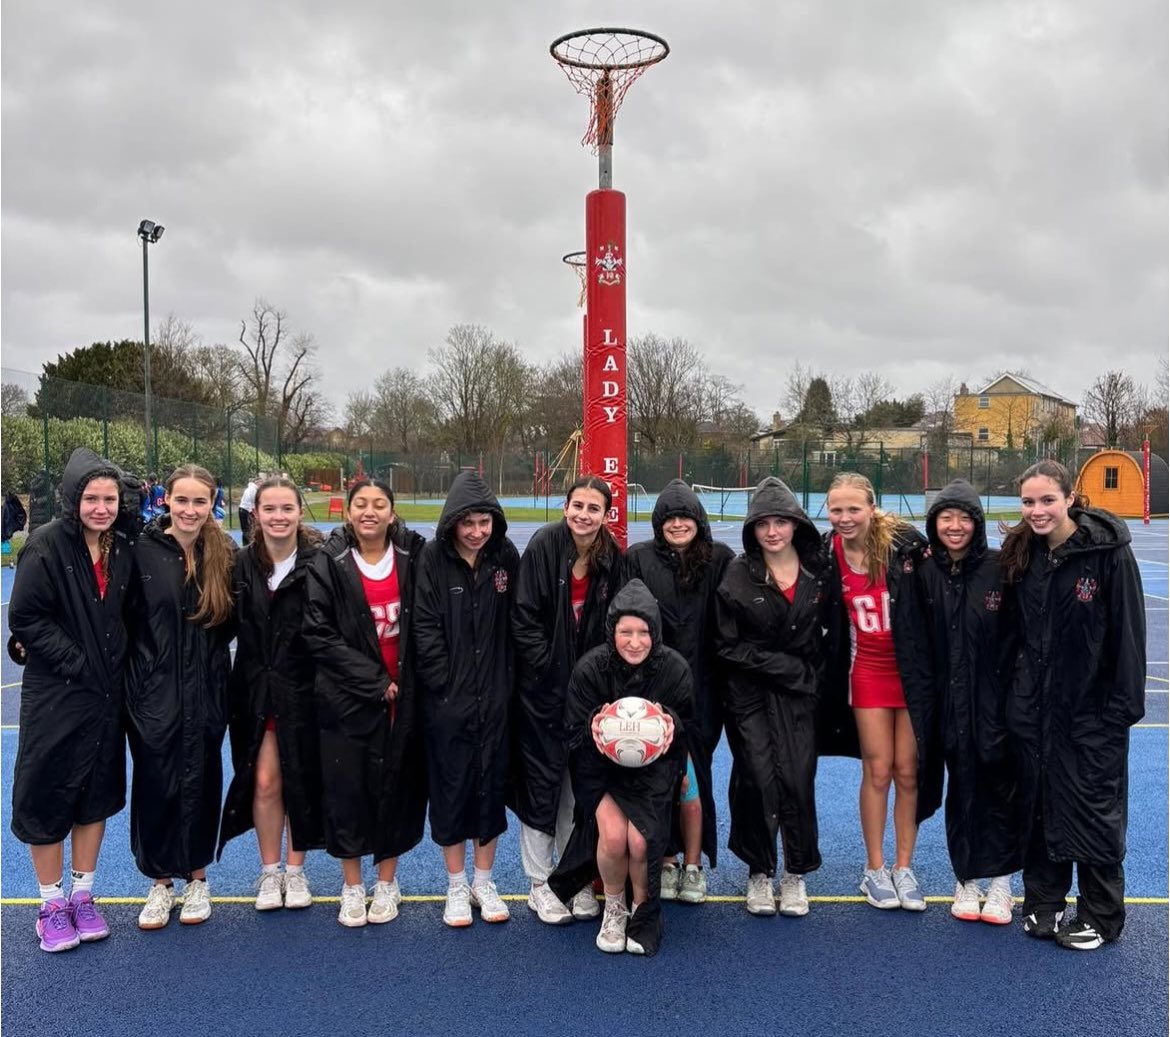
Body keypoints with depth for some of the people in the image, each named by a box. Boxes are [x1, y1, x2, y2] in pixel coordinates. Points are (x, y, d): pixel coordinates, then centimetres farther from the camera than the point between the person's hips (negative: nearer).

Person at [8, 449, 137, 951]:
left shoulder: (122, 548, 3)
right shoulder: (46, 546, -12)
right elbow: (25, 618, -15)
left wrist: (115, 663, 0)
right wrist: (75, 662, -16)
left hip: (106, 695, 5)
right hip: (55, 696, -5)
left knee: (96, 794, 12)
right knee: (48, 795, 4)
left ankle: (82, 895, 26)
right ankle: (51, 905, 19)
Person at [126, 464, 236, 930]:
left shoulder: (224, 554, -1)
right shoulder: (143, 550, -7)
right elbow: (125, 619, -4)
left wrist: (208, 649, -2)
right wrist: (143, 666, -6)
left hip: (206, 693, 1)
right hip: (153, 690, -1)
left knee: (200, 781, 9)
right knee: (156, 782, 5)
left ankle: (196, 878, 25)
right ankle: (160, 881, 22)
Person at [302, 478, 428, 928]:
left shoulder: (413, 558, -1)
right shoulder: (329, 563, -5)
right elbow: (318, 633, -9)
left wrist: (404, 679, -6)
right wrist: (372, 681, -13)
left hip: (403, 696, 1)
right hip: (347, 696, -1)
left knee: (397, 784, 7)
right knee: (346, 786, 3)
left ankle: (387, 881, 25)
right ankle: (352, 885, 21)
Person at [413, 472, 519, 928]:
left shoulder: (506, 557, 1)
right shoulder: (433, 558, -6)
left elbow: (516, 623, 4)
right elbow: (424, 627, -8)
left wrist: (508, 678, -1)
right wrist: (445, 683, -10)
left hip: (495, 697, 2)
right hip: (447, 698, -2)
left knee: (492, 785, 9)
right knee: (451, 786, 6)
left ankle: (484, 882, 25)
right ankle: (457, 886, 21)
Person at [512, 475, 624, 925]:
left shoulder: (612, 559, 0)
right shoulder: (544, 544, -12)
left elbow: (611, 625, 7)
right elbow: (523, 616, -13)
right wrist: (548, 667, -14)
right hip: (542, 687, -4)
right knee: (542, 779, 2)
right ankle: (539, 884, 14)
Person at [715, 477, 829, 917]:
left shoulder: (818, 570, 1)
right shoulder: (738, 576, -6)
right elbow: (729, 645, -6)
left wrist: (813, 676, 3)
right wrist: (787, 667, -10)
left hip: (800, 692, 2)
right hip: (750, 694, -1)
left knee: (798, 779, -4)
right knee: (758, 779, -4)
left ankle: (796, 874, 14)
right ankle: (759, 872, 14)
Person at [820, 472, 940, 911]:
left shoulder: (904, 542, -13)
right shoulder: (828, 555, -6)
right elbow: (822, 617, 4)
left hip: (912, 671, -1)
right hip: (867, 672, 1)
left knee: (908, 772, 5)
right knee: (877, 771, 4)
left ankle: (904, 868, 20)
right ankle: (874, 869, 19)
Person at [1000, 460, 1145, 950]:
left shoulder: (1108, 551, -13)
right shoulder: (1022, 554, 3)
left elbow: (1129, 633, -12)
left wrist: (1124, 705, -13)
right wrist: (1017, 687, 7)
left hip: (1091, 708, -5)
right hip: (1033, 707, 5)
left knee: (1092, 810, 4)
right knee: (1039, 807, 12)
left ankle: (1100, 916, 18)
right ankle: (1043, 904, 25)